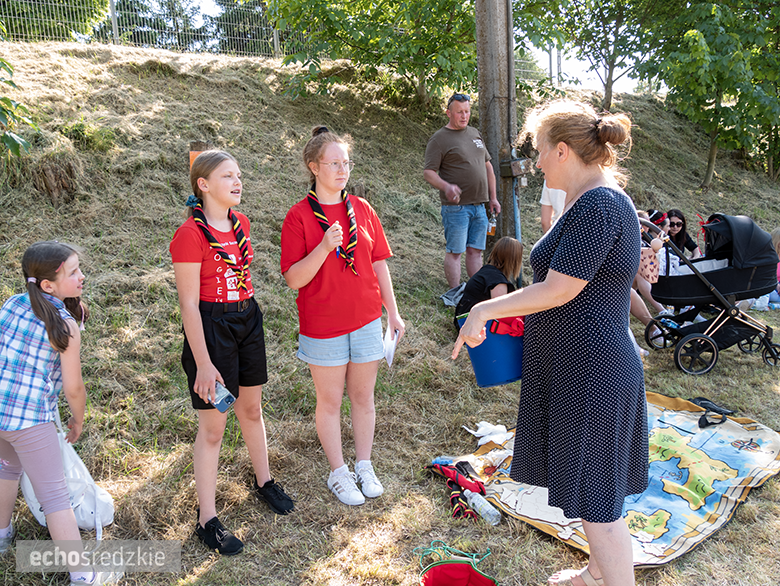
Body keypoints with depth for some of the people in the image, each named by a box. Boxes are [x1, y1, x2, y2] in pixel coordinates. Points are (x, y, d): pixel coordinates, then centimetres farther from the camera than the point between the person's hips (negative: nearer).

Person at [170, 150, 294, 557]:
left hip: (247, 320, 7)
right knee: (213, 426, 3)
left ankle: (263, 481, 42)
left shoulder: (240, 222, 5)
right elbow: (188, 305, -18)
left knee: (251, 408, 21)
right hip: (211, 327, -7)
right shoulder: (190, 234, -18)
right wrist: (204, 364, -19)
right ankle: (207, 520, 18)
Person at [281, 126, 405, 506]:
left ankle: (364, 466, 34)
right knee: (330, 401, 11)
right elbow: (293, 279, -14)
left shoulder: (362, 209, 2)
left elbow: (379, 264, 8)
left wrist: (393, 312, 6)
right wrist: (323, 248, -29)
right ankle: (338, 472, 29)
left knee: (363, 396, 15)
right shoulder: (299, 216, -10)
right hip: (323, 325, -3)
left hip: (366, 319, 4)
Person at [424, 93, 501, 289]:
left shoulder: (475, 134, 16)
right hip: (456, 206, -6)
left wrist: (493, 197, 18)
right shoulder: (439, 139, -4)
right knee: (454, 251, -2)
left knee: (475, 250, 10)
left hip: (479, 205, 6)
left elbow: (487, 166, 22)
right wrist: (446, 186, -31)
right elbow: (428, 173, -11)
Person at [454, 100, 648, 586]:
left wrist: (485, 309, -12)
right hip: (582, 368, 11)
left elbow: (559, 290, -22)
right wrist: (521, 313, 16)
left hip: (588, 375, -11)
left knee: (595, 498, 3)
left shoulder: (599, 204, -21)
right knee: (593, 483, 25)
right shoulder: (601, 201, 12)